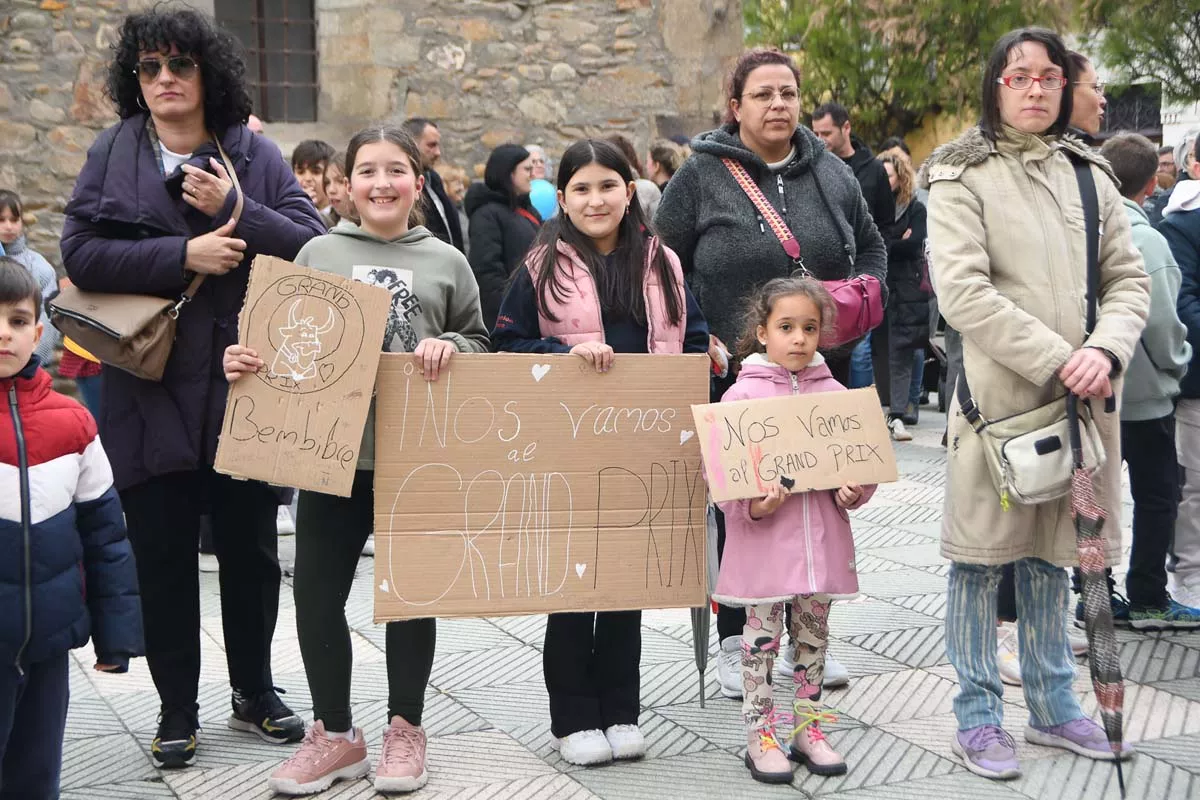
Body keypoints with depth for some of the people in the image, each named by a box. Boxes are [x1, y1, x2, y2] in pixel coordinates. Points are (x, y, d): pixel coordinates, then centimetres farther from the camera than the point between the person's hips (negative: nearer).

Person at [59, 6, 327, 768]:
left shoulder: (255, 155, 4)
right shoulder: (112, 155, 3)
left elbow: (315, 243, -4)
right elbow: (81, 253, -7)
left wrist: (234, 211, -18)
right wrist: (183, 255, -17)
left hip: (247, 389, 1)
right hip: (151, 393, 0)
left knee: (252, 549, 11)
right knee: (164, 557, 7)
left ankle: (255, 692, 29)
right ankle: (177, 709, 22)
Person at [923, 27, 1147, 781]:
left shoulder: (1088, 173, 13)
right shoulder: (962, 176, -3)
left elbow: (1130, 280, 9)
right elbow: (962, 292, -13)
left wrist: (1106, 351, -11)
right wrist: (1055, 357, -17)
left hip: (1080, 395, 5)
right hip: (998, 392, -4)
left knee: (1051, 550, 14)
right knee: (983, 553, 2)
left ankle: (1053, 705, 27)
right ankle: (978, 715, 14)